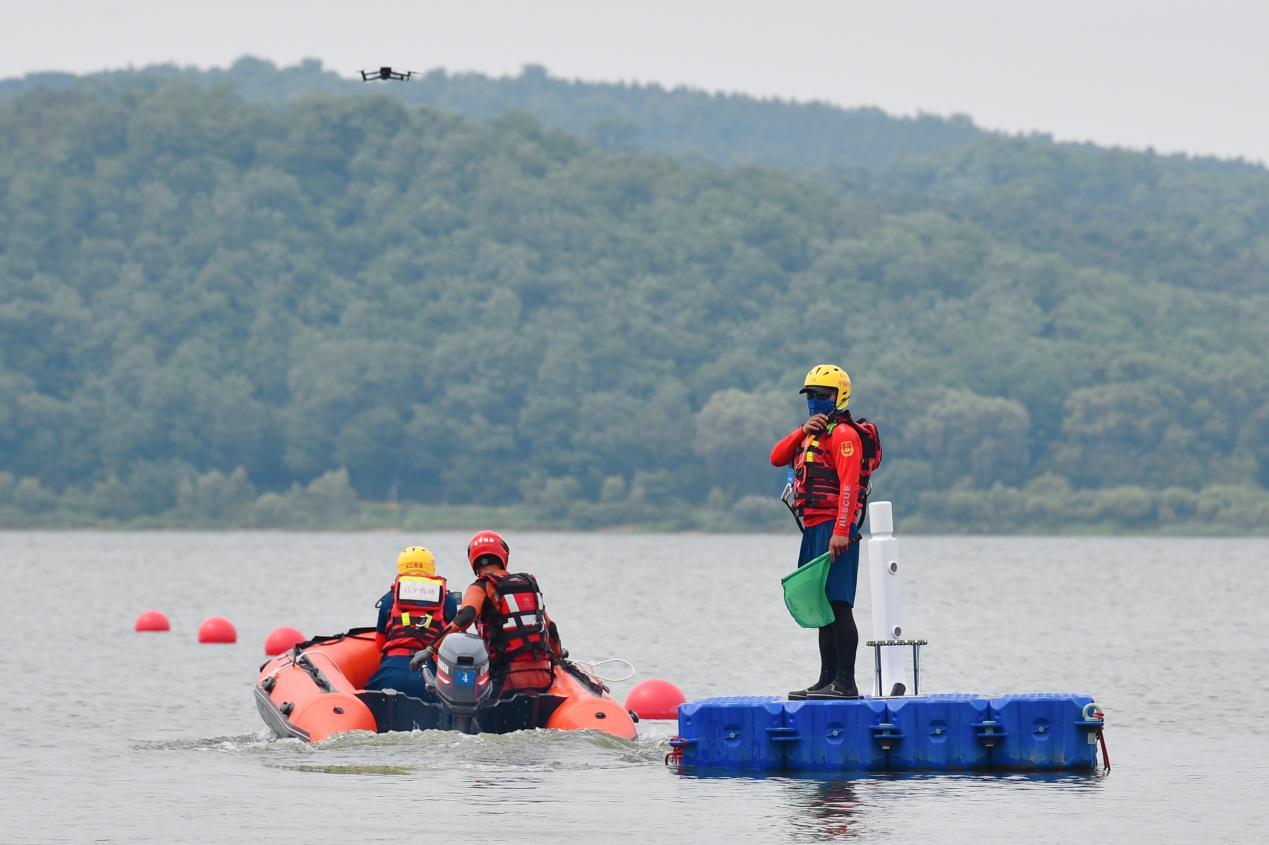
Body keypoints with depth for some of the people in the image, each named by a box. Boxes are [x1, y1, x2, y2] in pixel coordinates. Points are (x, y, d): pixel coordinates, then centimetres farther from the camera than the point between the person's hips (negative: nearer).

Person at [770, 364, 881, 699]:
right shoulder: (815, 433, 22)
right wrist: (803, 431, -1)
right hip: (813, 530, 10)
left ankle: (846, 682, -16)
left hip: (834, 529, -10)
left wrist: (841, 532, -25)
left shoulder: (844, 433, -8)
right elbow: (777, 458, 14)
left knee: (837, 605, -13)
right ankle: (828, 679, 15)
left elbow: (849, 484, -18)